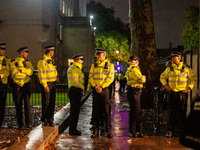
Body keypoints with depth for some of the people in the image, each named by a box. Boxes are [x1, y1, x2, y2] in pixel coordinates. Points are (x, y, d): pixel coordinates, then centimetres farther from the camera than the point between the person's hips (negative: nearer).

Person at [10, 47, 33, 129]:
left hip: (26, 85, 2)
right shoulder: (14, 62, 3)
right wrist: (25, 72, -3)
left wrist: (20, 70, -16)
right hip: (17, 85, -1)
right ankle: (20, 124, 8)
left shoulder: (28, 63, 13)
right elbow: (15, 73, -11)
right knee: (18, 105, 1)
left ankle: (29, 123, -6)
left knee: (27, 104, -9)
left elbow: (30, 71, -7)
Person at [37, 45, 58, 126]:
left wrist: (56, 76, 9)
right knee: (46, 102, -4)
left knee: (52, 102, 7)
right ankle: (44, 120, 4)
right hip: (46, 84, -8)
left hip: (52, 84, 8)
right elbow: (41, 74, -16)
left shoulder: (51, 60, 16)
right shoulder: (42, 61, -11)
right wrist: (45, 86, -20)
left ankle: (50, 120, 14)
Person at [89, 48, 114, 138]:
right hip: (95, 90, 3)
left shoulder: (109, 65, 2)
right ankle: (95, 131, 9)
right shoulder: (94, 65, 12)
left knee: (106, 111, -1)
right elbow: (90, 77, 7)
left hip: (104, 90, -3)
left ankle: (108, 131, 6)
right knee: (96, 111, 4)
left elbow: (110, 78, -6)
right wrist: (95, 86, -10)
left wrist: (101, 87, -15)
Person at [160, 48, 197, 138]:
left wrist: (189, 87, -3)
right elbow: (162, 77, 20)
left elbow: (194, 78, 8)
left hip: (182, 93, -2)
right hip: (172, 93, 2)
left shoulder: (186, 68, 1)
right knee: (172, 112, 4)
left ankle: (182, 130, 13)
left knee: (182, 113, 3)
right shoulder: (169, 68, 7)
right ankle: (170, 130, 9)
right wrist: (165, 85, 6)